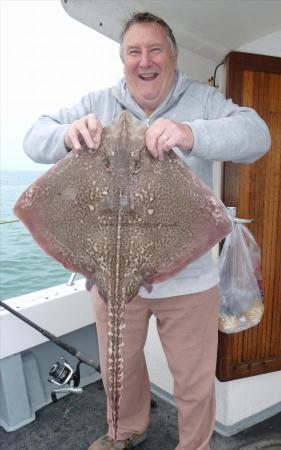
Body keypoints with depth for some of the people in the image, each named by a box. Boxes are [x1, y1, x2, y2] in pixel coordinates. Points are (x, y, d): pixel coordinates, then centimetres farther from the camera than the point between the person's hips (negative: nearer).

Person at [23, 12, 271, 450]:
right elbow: (35, 139, -1)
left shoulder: (201, 99, -3)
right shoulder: (98, 103, 3)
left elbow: (255, 134, -16)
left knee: (194, 378, 17)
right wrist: (67, 133, -25)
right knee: (119, 366, 25)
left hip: (187, 277, -2)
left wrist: (193, 133, -36)